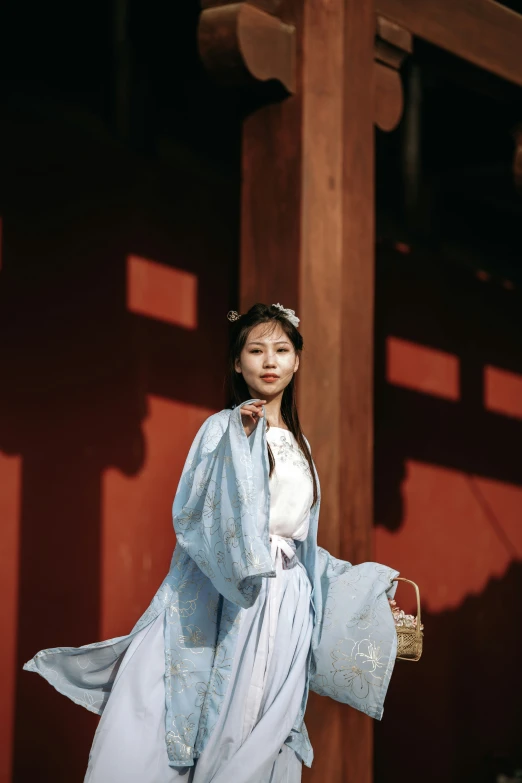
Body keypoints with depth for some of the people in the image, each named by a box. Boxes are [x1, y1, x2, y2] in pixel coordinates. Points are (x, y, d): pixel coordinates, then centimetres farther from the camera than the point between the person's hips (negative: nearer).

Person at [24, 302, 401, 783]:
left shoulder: (298, 445, 18)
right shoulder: (224, 428, 1)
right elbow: (193, 517, -13)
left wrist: (368, 585, 24)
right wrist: (239, 442, -19)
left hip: (284, 611, 5)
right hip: (223, 603, -5)